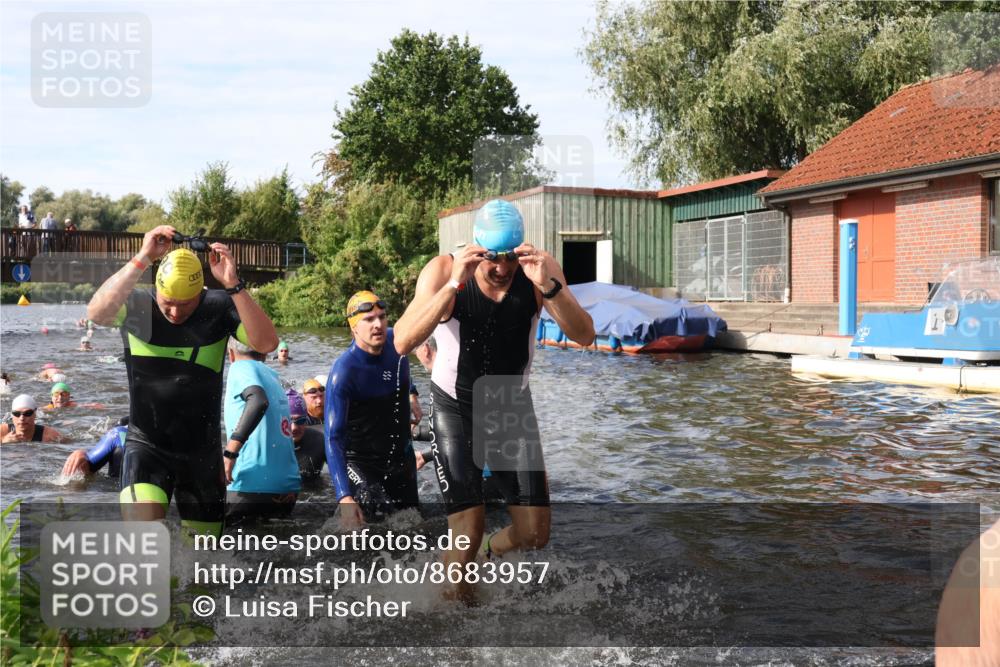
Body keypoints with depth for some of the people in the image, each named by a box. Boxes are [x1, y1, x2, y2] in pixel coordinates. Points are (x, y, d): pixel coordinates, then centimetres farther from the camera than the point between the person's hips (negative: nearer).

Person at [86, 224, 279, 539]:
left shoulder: (219, 308, -10)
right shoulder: (137, 306, -10)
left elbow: (267, 343, -24)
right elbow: (96, 313, -31)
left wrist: (233, 285, -33)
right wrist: (142, 259, -35)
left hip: (202, 451, 2)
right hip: (147, 444, -1)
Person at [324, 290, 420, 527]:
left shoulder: (396, 341, -9)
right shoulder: (343, 372, -27)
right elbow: (334, 438, -31)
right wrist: (344, 496, -41)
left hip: (401, 456, 6)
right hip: (360, 461, -6)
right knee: (379, 516, -27)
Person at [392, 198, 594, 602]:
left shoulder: (541, 271, -15)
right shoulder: (443, 271, -20)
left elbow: (584, 337, -23)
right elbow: (403, 343, -32)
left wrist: (549, 286, -39)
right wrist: (454, 284, -41)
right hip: (455, 407, -3)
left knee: (535, 534, 3)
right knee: (467, 531, -12)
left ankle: (490, 551, 37)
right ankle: (456, 598, 17)